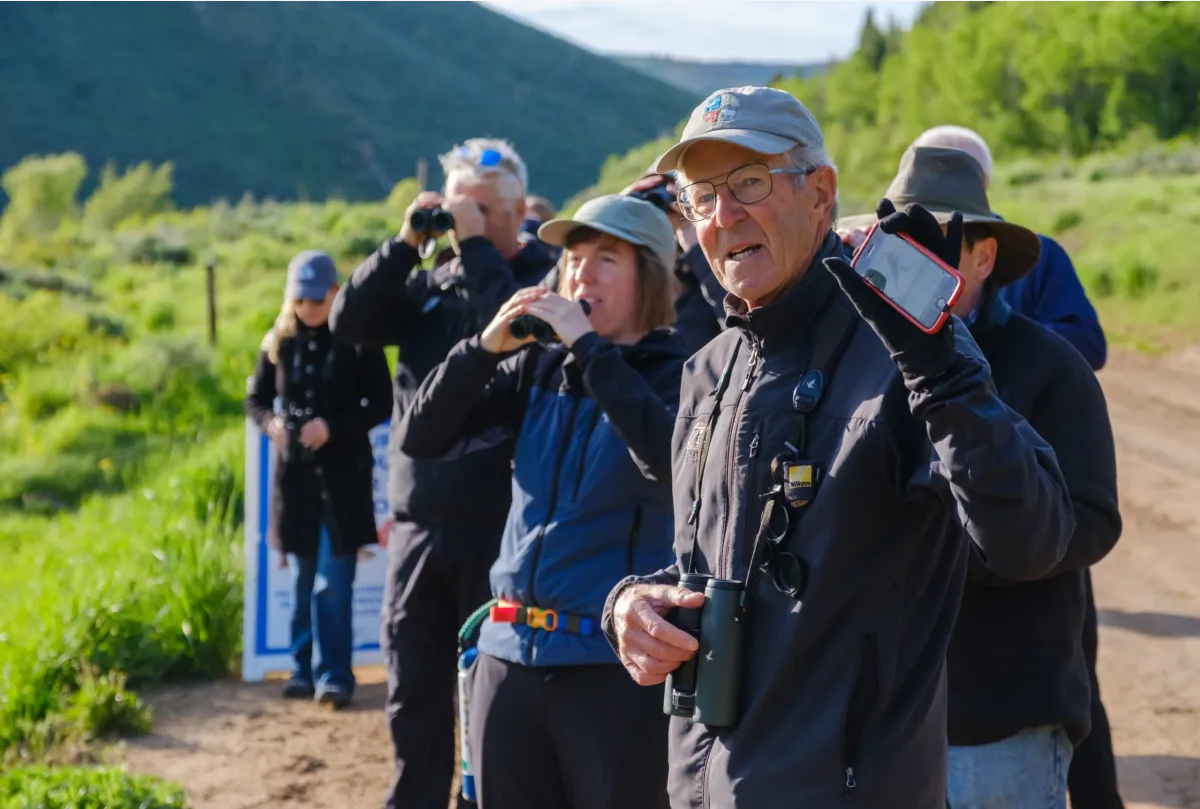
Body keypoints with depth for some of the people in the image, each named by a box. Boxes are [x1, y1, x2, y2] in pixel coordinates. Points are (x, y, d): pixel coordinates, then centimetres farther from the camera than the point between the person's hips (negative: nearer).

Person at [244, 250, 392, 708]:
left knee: (333, 582, -8)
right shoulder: (279, 343, 4)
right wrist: (271, 423, -9)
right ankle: (304, 670, 21)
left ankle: (335, 676, -3)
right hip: (294, 472, 4)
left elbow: (381, 404, -6)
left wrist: (334, 427, -18)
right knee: (301, 579, 11)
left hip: (344, 474, -4)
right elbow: (255, 399, 12)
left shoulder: (357, 340, -6)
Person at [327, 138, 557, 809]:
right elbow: (351, 322, 2)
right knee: (414, 698, 12)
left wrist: (475, 247, -15)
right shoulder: (429, 285, 13)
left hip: (497, 528, -5)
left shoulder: (544, 281, -3)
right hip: (418, 525, 5)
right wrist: (406, 244, -6)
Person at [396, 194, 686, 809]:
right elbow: (418, 439, 6)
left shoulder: (676, 375, -4)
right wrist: (485, 347, -8)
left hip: (615, 663, -5)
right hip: (510, 655, 5)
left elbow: (674, 463, -25)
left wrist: (591, 349, -20)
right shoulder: (538, 368, 9)